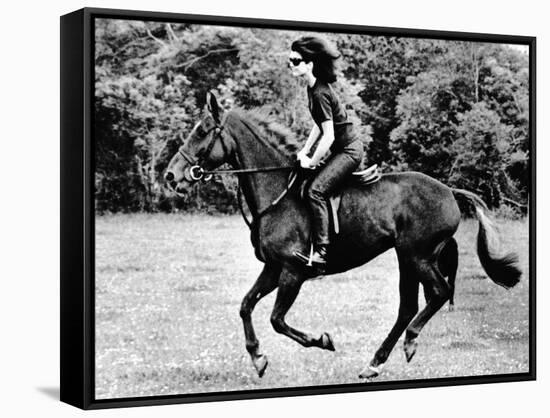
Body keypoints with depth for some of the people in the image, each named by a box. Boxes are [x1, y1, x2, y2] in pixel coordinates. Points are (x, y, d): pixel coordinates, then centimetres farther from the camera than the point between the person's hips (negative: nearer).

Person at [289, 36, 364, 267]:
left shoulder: (320, 93, -22)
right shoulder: (313, 88, 8)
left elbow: (328, 136, -23)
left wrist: (311, 161, -12)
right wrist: (305, 151, 12)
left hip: (349, 150, -10)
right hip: (342, 149, 10)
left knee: (316, 191, -22)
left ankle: (321, 251, -24)